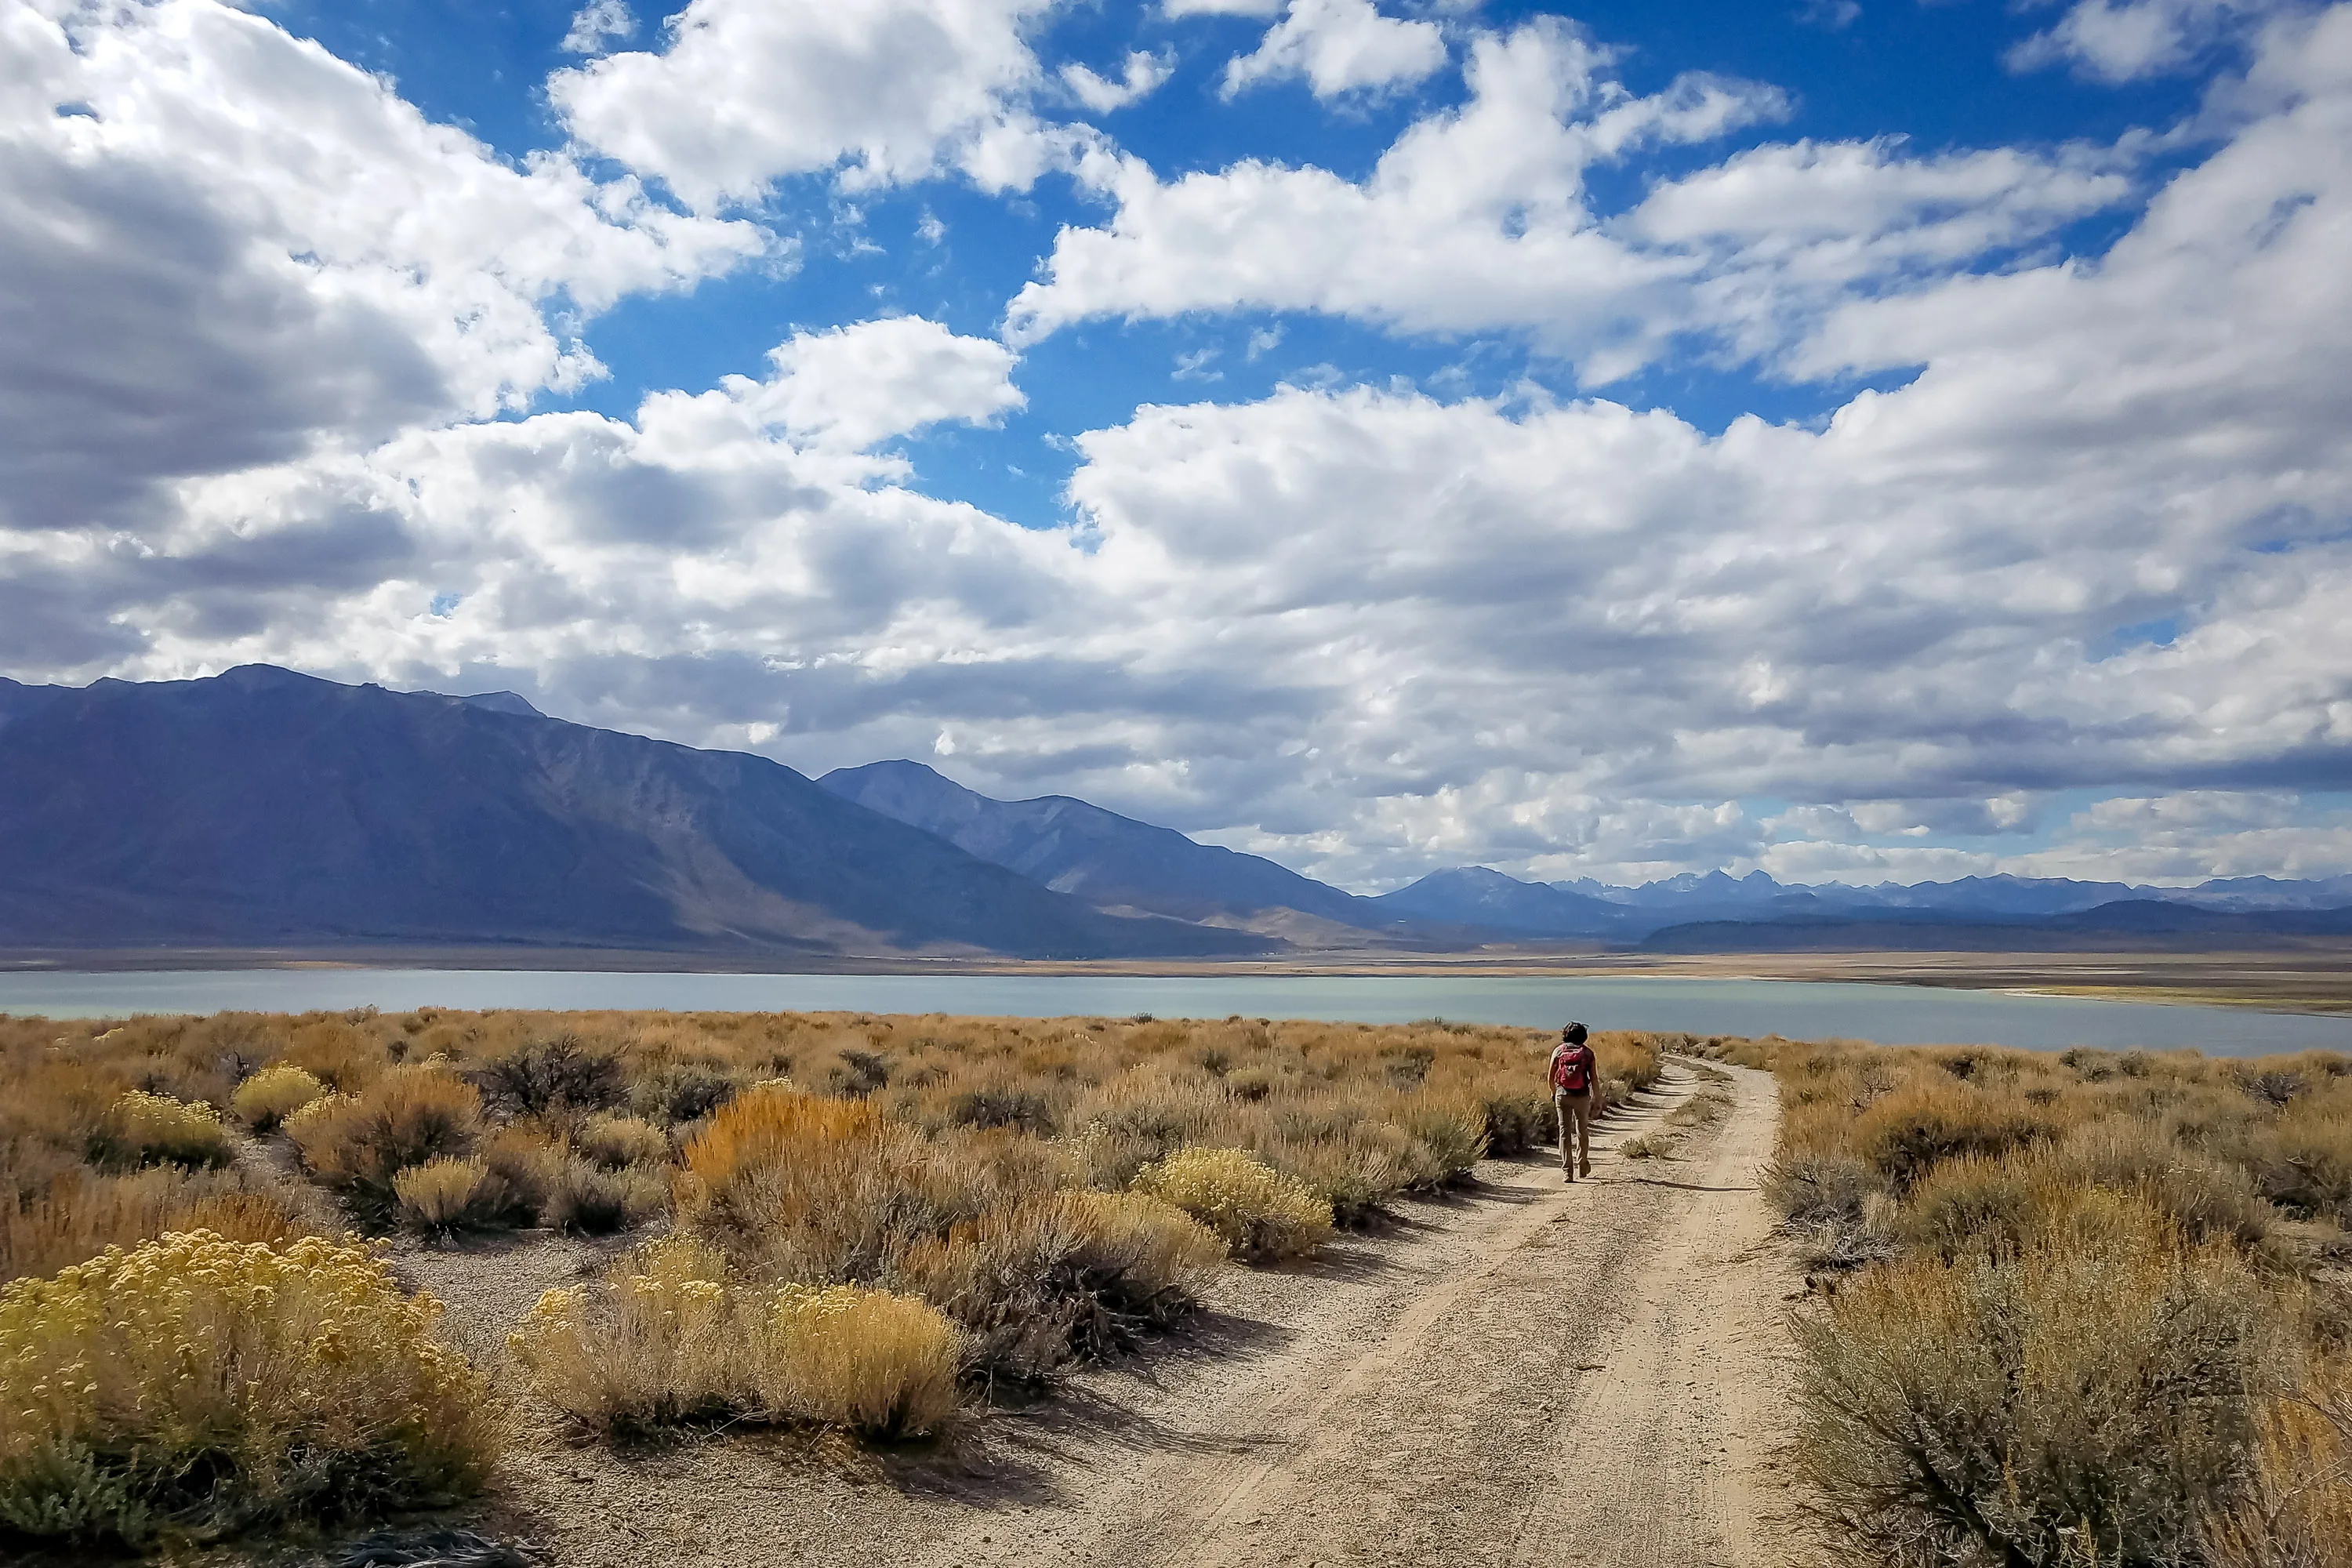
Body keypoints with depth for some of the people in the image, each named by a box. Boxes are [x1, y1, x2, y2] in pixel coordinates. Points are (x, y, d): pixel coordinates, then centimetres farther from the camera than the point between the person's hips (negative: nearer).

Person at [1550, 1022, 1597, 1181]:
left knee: (1565, 1131, 3)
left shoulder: (1559, 1051, 5)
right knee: (1582, 1131, 18)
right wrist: (1595, 1101, 6)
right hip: (1582, 1096, 0)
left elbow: (1551, 1078, 3)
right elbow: (1594, 1079, 0)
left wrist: (1554, 1095, 17)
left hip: (1562, 1095, 0)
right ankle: (1582, 1165, 31)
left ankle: (1567, 1170, -2)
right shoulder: (1588, 1053, 4)